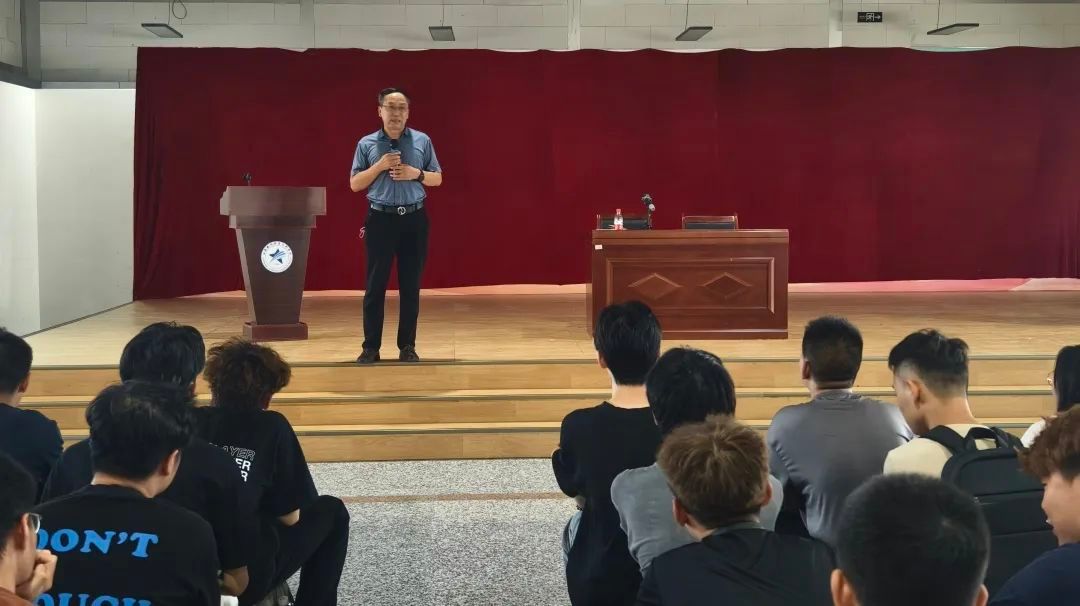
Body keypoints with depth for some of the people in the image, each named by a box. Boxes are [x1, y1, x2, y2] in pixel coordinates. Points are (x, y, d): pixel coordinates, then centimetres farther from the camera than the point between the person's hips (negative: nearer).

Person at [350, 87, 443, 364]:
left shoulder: (422, 141, 5)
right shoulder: (367, 144, 3)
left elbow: (437, 179, 9)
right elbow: (355, 184, 3)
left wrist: (416, 174, -10)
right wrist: (379, 166, -10)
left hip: (414, 219, 1)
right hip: (380, 219, -1)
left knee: (410, 286, 4)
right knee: (375, 285, 0)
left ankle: (407, 346, 13)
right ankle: (371, 347, 6)